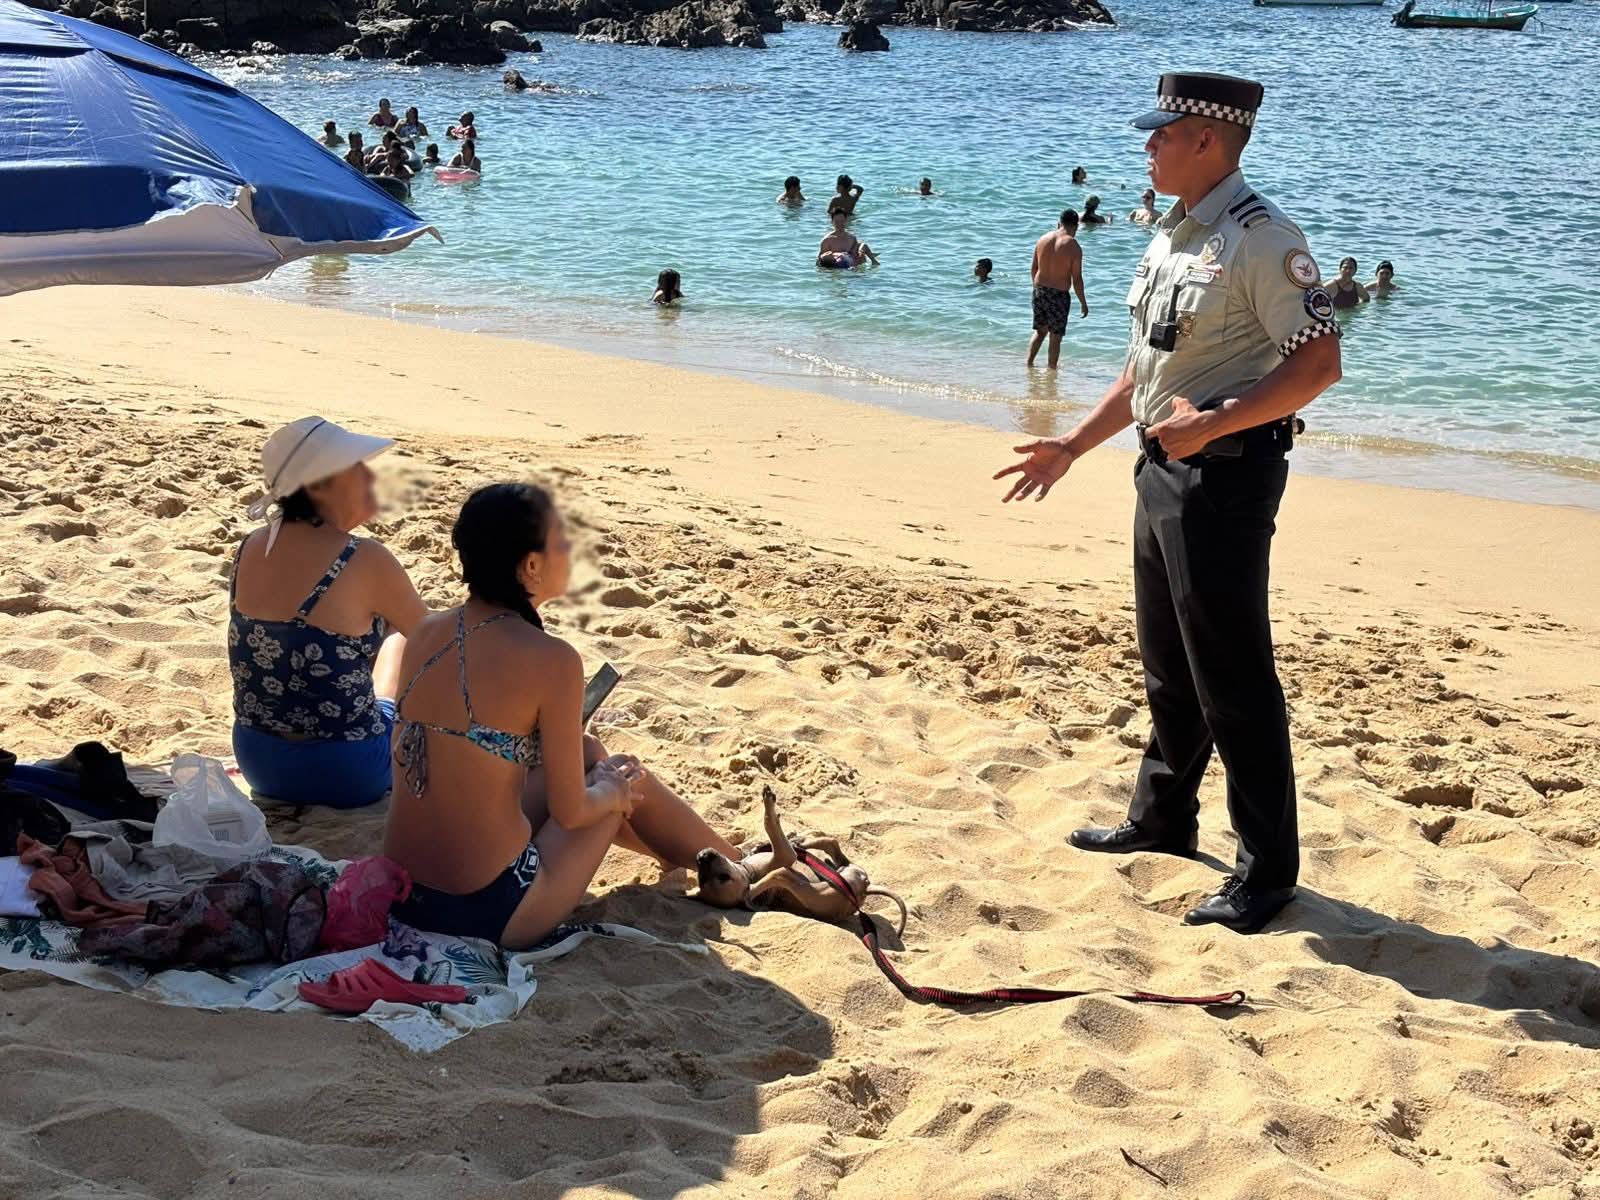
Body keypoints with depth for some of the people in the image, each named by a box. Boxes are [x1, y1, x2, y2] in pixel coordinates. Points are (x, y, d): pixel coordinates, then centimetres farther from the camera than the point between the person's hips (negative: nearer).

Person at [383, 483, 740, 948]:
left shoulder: (425, 635, 2)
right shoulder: (550, 660, -17)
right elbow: (570, 811, -11)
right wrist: (612, 791, 13)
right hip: (490, 914, -6)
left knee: (589, 755, 26)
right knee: (629, 778, 18)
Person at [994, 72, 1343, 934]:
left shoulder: (1259, 238, -15)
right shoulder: (1170, 238, 14)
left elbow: (1318, 363, -20)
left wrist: (1210, 423, -26)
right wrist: (1072, 446, 20)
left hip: (1225, 472, -9)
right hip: (1163, 466, 10)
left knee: (1232, 678, -5)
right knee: (1167, 665, 20)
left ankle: (1267, 869, 4)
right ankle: (1162, 820, 35)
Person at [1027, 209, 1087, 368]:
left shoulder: (1043, 239, 2)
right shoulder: (1073, 246, -13)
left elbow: (1034, 268, 10)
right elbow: (1076, 279, -12)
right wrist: (1083, 303, -2)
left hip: (1039, 290, 5)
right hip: (1059, 294, -5)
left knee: (1040, 330, 21)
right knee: (1055, 336, 7)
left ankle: (1029, 362, 15)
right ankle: (1052, 369, 13)